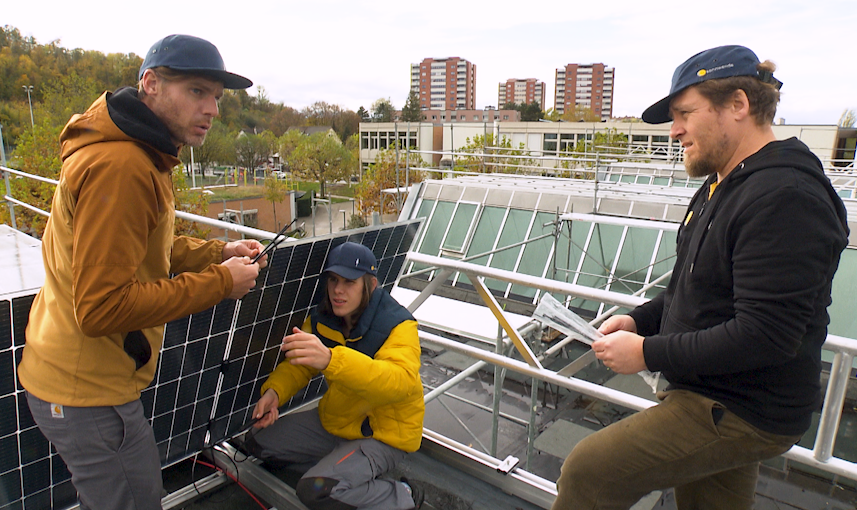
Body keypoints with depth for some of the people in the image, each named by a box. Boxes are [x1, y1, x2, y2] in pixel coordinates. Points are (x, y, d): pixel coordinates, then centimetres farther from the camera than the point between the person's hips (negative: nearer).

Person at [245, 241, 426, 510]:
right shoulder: (321, 318, -4)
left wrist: (330, 359, -57)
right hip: (335, 419, 8)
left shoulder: (398, 324, -25)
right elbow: (299, 364, 7)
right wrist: (274, 391, -17)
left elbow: (401, 382, -43)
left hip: (384, 433, -7)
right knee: (257, 442, 7)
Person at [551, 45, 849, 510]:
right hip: (712, 395, 10)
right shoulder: (722, 186, 9)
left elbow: (764, 335, -28)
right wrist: (639, 319, 3)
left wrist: (648, 353, -21)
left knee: (588, 470, -12)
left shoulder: (784, 197, -23)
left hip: (742, 414, -10)